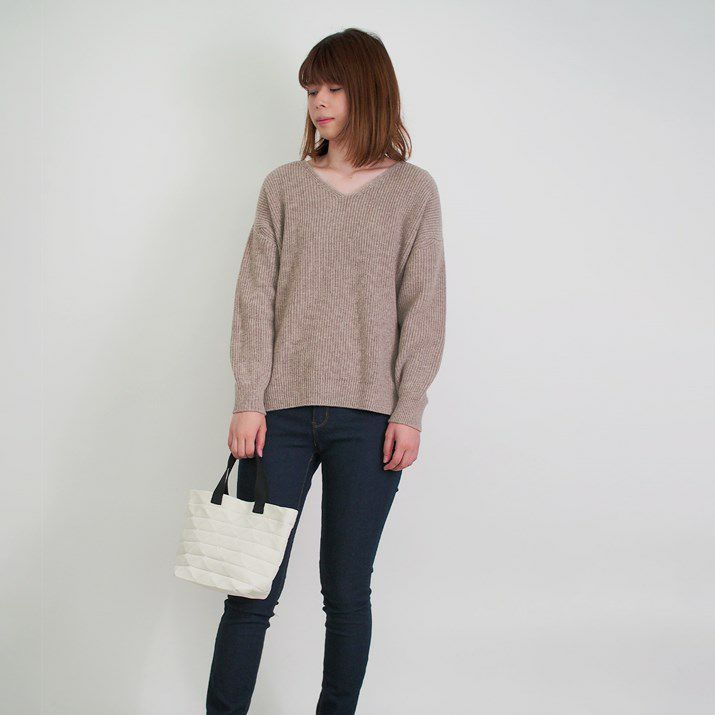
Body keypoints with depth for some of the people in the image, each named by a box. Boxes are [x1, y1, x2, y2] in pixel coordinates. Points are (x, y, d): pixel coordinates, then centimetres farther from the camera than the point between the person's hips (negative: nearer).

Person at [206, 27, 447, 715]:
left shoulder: (413, 190, 7)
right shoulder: (284, 186, 11)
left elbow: (422, 305, 3)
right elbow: (255, 297, 5)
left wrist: (409, 411, -4)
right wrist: (248, 400, -3)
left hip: (367, 416, -1)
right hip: (283, 409, 1)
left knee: (347, 591, 5)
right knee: (252, 588, 1)